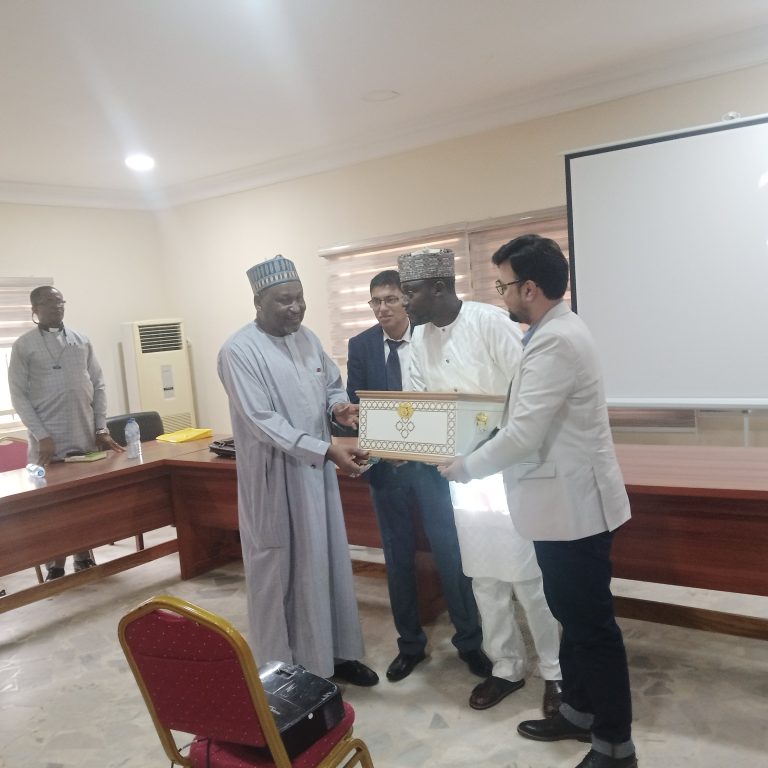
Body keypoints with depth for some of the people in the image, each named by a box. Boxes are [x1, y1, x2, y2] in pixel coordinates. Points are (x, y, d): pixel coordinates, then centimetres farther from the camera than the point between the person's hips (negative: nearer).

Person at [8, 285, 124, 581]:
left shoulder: (82, 341, 10)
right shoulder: (23, 346, 1)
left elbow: (99, 386, 10)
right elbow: (19, 395, -2)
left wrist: (101, 429, 3)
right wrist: (41, 436, -10)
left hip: (86, 438, 3)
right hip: (50, 442, -3)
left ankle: (84, 559, 20)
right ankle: (55, 567, 14)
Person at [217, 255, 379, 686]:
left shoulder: (307, 338, 5)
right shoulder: (239, 351, -17)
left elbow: (332, 383, 17)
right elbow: (262, 421, -23)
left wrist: (339, 404, -8)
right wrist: (328, 450, -28)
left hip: (317, 472, 7)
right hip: (274, 478, -7)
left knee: (327, 563, 15)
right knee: (277, 572, 6)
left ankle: (333, 653, 32)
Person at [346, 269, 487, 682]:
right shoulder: (361, 345, 1)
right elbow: (354, 404, 1)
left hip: (431, 463, -2)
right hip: (385, 466, 2)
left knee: (450, 554, 5)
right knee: (398, 558, 13)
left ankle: (468, 640, 24)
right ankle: (410, 643, 30)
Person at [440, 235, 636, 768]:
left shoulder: (555, 341, -23)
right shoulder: (556, 331, 11)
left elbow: (524, 436, -25)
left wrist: (464, 468, -12)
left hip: (574, 505, -10)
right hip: (564, 501, 10)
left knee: (592, 623, 4)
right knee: (571, 615, 21)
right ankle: (579, 712, 37)